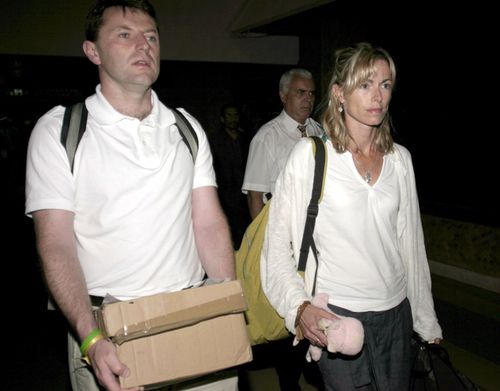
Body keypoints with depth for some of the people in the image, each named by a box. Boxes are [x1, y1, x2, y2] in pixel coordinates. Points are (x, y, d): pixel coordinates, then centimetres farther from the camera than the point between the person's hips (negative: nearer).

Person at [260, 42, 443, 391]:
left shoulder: (400, 158, 4)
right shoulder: (311, 154, -10)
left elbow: (411, 241, 11)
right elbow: (277, 243, -8)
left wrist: (427, 322, 14)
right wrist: (299, 306, -20)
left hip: (395, 314, 5)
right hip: (336, 315, -4)